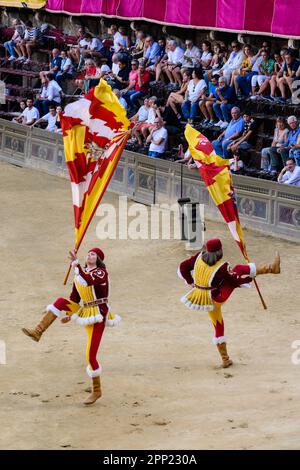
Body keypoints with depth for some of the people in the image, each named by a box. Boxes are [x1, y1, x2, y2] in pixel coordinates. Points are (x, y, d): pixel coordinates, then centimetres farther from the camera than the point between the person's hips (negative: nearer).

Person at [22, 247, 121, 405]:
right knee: (60, 302, -13)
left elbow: (88, 281, -32)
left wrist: (76, 264, -35)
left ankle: (96, 390, 8)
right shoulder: (80, 274, 11)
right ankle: (38, 331, -18)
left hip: (98, 316, -7)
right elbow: (74, 299, 16)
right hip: (84, 313, 7)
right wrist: (68, 315, 8)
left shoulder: (101, 272, -11)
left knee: (91, 355, -8)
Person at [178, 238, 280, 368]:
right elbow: (235, 281, -10)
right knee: (239, 269, 0)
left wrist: (190, 282, 13)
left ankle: (225, 359, 25)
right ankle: (271, 268, 7)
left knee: (218, 326, 20)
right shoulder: (222, 267, -23)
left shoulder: (199, 257, -8)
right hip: (217, 297, -6)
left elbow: (183, 267, 1)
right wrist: (249, 279, 9)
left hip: (201, 297, 6)